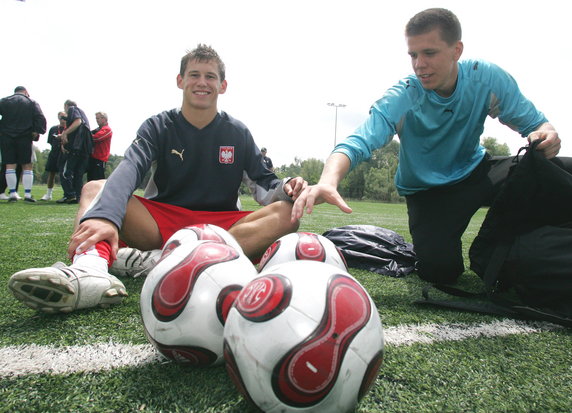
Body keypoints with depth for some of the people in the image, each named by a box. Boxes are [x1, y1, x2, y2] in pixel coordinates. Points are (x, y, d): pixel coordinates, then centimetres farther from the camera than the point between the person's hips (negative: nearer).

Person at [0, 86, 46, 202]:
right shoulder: (32, 103, 6)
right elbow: (40, 118, -6)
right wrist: (37, 132, -5)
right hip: (25, 137, -1)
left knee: (10, 165, 4)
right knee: (27, 166, 2)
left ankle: (12, 194, 1)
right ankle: (28, 195, -3)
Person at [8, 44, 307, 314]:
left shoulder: (238, 133, 9)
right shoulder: (158, 127, 4)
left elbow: (263, 184, 5)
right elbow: (130, 169, -17)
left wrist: (283, 188, -20)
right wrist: (105, 216, -37)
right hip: (162, 223, 0)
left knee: (287, 213, -25)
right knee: (95, 189, -18)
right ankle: (91, 270, -53)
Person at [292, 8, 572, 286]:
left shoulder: (487, 78, -13)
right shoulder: (400, 99, -22)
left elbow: (532, 121, -5)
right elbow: (357, 143, -36)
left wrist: (546, 134, -30)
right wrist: (328, 182, -57)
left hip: (476, 172, 3)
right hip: (427, 192, -2)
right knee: (439, 269, -25)